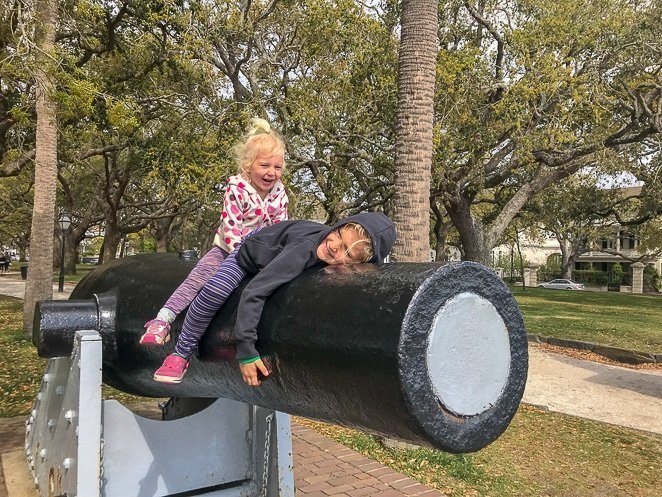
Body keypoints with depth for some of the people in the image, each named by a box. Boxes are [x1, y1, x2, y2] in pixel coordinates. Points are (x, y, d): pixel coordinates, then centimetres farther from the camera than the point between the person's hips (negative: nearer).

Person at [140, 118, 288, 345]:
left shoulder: (279, 191, -4)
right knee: (198, 277, -21)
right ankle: (162, 321, -22)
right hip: (228, 249, -4)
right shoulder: (236, 189, -19)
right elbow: (232, 229, -21)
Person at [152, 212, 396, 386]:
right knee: (215, 290, -24)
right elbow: (253, 293, -49)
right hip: (251, 249, -6)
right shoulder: (305, 251, -49)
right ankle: (181, 354, -6)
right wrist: (246, 349, -52)